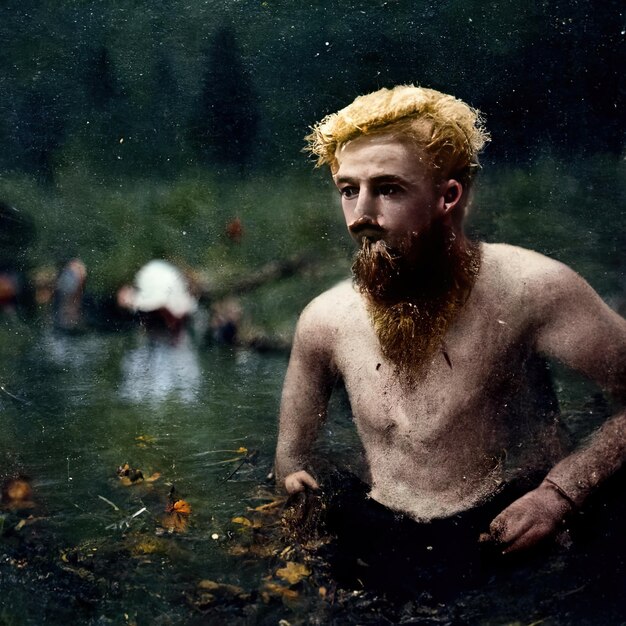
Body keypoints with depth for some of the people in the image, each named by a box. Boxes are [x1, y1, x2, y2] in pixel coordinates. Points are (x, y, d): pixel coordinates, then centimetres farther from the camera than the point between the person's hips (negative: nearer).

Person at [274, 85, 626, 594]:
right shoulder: (324, 321, 0)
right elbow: (291, 457, 15)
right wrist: (296, 477, -8)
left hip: (515, 544, -2)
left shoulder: (527, 287, -13)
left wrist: (560, 491, -19)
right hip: (382, 543, 3)